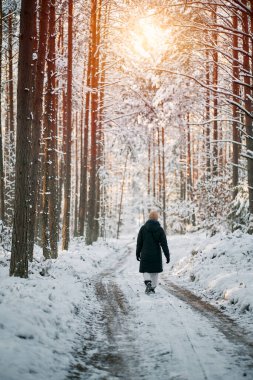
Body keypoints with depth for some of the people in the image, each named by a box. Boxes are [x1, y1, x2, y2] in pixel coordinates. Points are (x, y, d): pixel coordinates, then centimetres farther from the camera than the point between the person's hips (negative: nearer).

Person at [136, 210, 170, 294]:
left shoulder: (143, 228, -4)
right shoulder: (160, 229, -5)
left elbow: (139, 242, -1)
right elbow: (164, 244, -8)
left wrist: (138, 253, 10)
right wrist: (167, 256, -4)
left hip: (145, 254, 0)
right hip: (156, 255, 0)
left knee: (146, 271, 10)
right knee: (154, 271, 15)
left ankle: (148, 282, -17)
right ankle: (152, 288, 17)